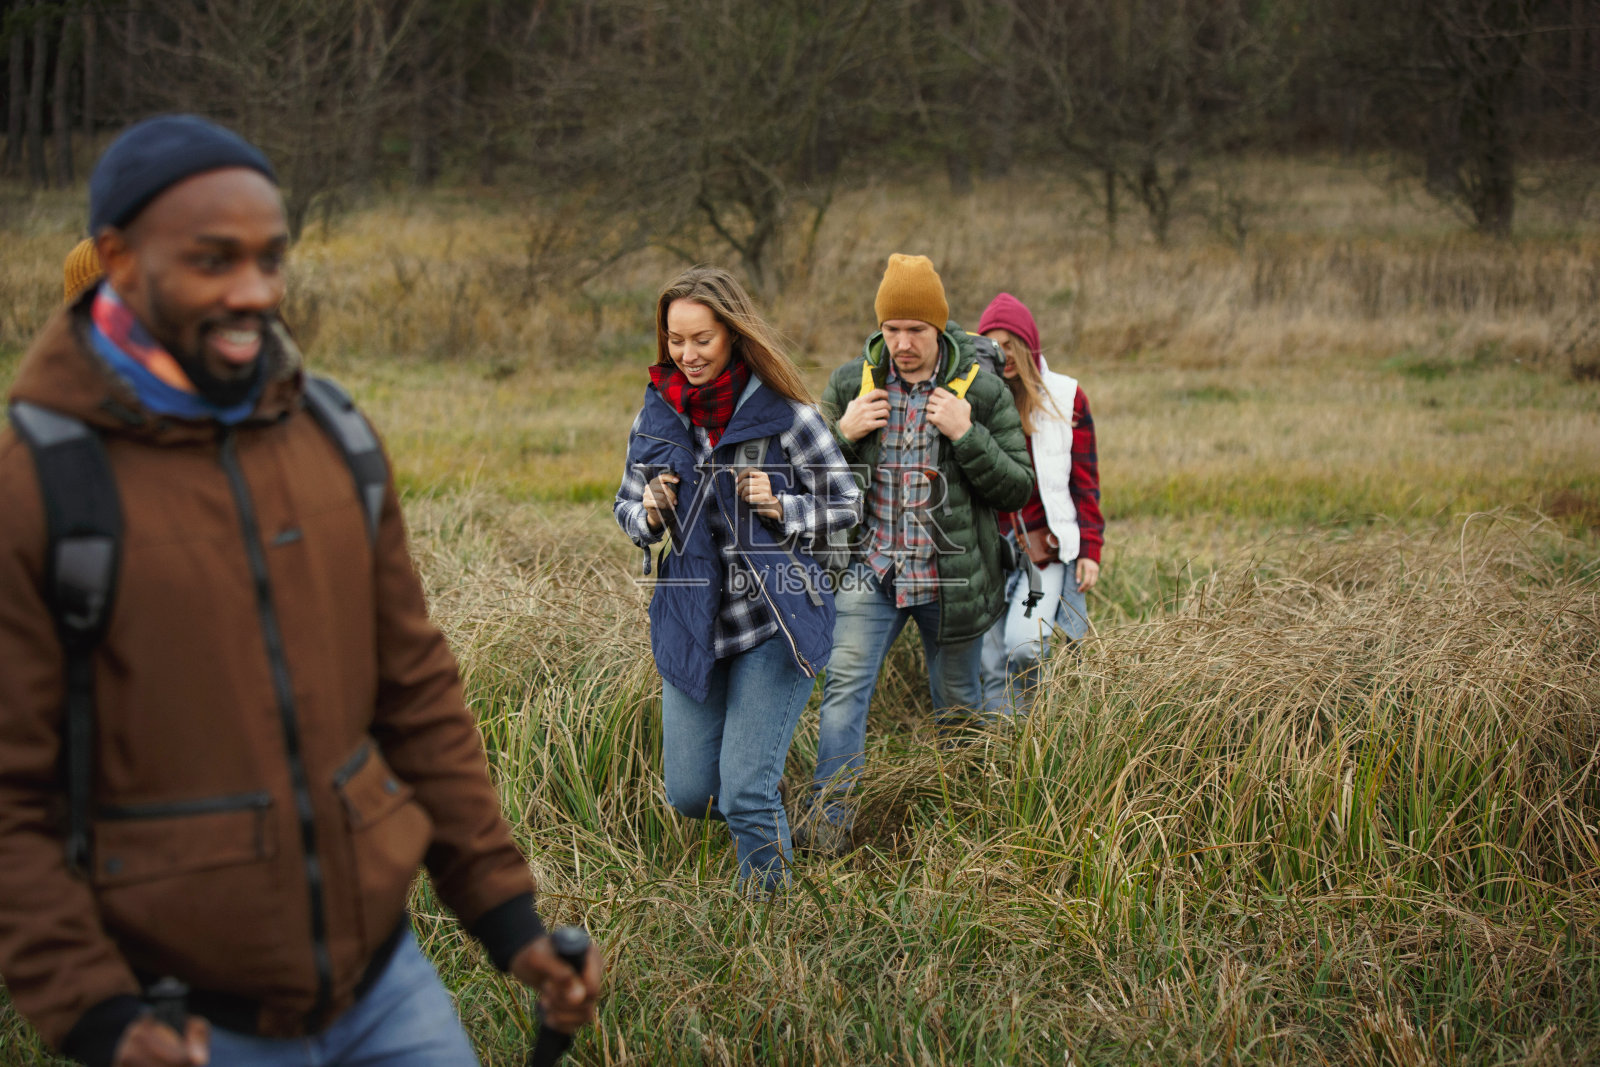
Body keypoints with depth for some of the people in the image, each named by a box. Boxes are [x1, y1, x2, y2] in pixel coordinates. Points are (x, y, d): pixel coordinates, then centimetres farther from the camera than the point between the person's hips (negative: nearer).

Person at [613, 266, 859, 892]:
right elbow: (626, 506, 15)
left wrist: (781, 508, -18)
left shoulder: (785, 415, -9)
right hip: (693, 620, 5)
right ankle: (768, 815, 40)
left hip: (774, 617, -5)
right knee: (689, 793, 8)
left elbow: (846, 506, -1)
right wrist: (649, 516, -8)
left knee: (745, 793, -10)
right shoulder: (658, 413, 4)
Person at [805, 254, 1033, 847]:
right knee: (845, 684, -15)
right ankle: (828, 819, -14)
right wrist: (843, 433, -9)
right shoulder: (850, 384, 3)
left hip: (949, 578, -1)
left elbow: (1018, 488, -3)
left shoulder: (983, 392, -3)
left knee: (957, 704, 12)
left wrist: (967, 436, -17)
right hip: (871, 573, 1)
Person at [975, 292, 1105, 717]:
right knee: (993, 665, 1)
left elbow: (1085, 480, 5)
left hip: (1047, 545, -2)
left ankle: (1030, 713, 7)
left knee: (1023, 643, -20)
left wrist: (1090, 549, -1)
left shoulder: (1065, 398, 2)